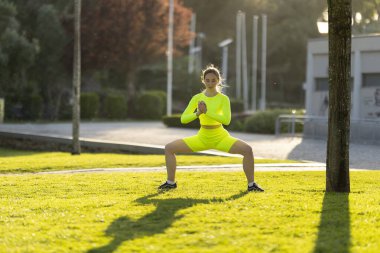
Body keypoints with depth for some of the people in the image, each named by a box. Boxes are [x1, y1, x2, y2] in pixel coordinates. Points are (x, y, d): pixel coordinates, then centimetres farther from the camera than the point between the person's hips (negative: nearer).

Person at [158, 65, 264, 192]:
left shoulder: (223, 99, -12)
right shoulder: (197, 98, -6)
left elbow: (226, 120, -27)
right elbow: (183, 119, -9)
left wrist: (207, 111, -33)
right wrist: (197, 113, -28)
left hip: (220, 137, -3)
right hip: (202, 137, 3)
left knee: (247, 149, -26)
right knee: (169, 148, -7)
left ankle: (251, 184, -9)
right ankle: (171, 182, 9)